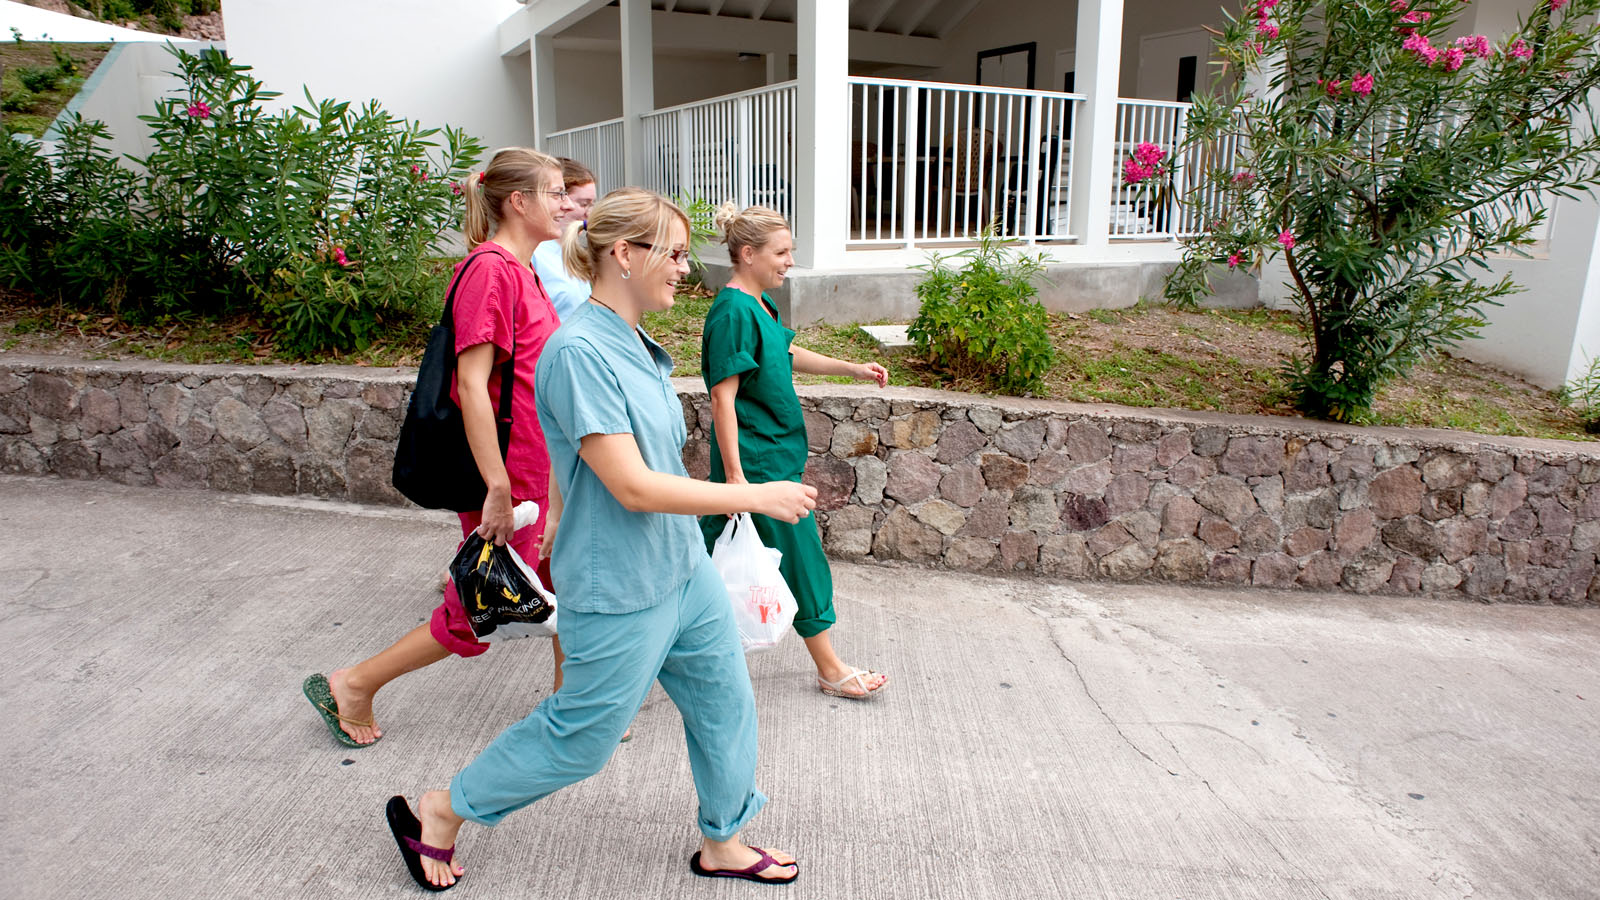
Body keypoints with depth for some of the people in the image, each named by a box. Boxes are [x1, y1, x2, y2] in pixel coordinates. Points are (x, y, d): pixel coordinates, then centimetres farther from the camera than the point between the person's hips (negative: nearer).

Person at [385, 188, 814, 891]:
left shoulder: (631, 343, 4)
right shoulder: (580, 350, -25)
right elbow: (634, 487, -28)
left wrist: (561, 516, 29)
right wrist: (758, 497, -22)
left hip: (682, 567, 9)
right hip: (620, 588, -9)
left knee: (725, 702, 17)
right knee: (581, 737, 9)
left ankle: (723, 844, 38)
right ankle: (438, 812, 31)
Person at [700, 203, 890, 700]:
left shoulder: (759, 304, 10)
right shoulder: (734, 313, -20)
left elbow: (787, 353, 25)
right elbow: (723, 398, -22)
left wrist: (854, 368, 18)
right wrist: (735, 474, -24)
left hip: (773, 450, 10)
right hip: (758, 461, -10)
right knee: (800, 556, 1)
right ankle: (830, 671, 14)